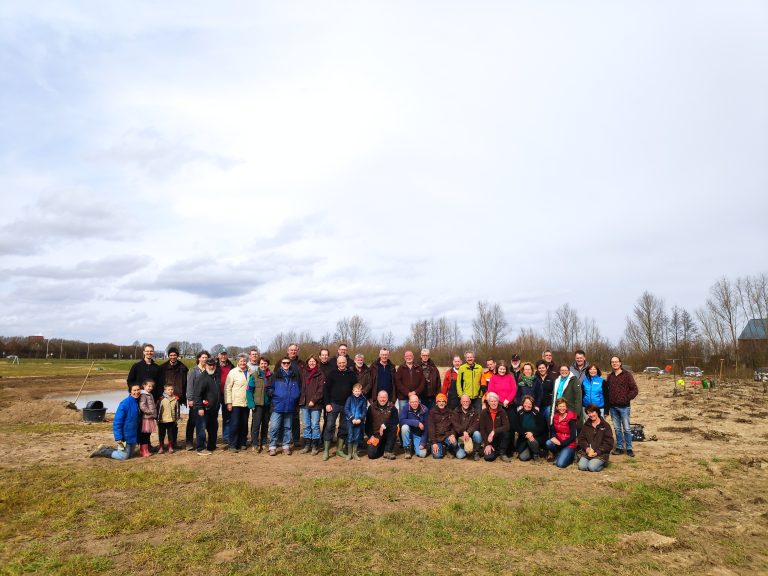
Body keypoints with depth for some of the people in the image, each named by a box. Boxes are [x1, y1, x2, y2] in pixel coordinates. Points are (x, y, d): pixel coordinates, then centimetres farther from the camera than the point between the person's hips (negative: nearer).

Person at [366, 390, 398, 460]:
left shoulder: (392, 407, -2)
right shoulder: (371, 407, 2)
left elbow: (395, 420, -16)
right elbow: (368, 423, 2)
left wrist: (384, 425, -28)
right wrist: (371, 436, -9)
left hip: (387, 433, 0)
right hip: (375, 434, 0)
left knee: (393, 426, -31)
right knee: (371, 455, -18)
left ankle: (388, 451, -16)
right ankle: (381, 448, 20)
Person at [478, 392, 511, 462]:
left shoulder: (502, 412, -4)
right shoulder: (484, 413, -4)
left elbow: (507, 426, -18)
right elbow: (482, 430, -6)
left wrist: (494, 431, -30)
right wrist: (487, 444, -14)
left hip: (499, 438, 1)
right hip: (488, 439, -1)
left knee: (505, 432, -31)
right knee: (488, 457, -24)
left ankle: (503, 453, -9)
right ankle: (496, 451, 13)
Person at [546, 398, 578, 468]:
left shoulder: (571, 418, -14)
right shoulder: (555, 416, 2)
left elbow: (573, 437, -15)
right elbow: (552, 430, 8)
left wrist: (561, 443, -20)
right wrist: (553, 437, -14)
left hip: (569, 444, -5)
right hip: (557, 441, 5)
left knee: (560, 464, -22)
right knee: (548, 443, -30)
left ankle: (569, 456, 11)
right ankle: (555, 454, 3)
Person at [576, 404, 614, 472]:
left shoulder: (605, 425, 0)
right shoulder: (586, 425, 12)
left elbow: (609, 444, -4)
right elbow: (581, 439, 11)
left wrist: (597, 452, -12)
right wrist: (586, 448, -10)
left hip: (601, 454, -3)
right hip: (587, 452, 3)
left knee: (592, 467, -25)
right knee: (582, 466, -20)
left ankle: (601, 463, 5)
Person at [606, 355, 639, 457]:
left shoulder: (627, 375, -3)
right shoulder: (610, 376, 11)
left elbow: (634, 389, -5)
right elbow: (607, 391, 14)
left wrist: (627, 398, -11)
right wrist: (607, 405, 9)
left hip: (624, 406, -4)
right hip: (613, 407, 4)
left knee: (626, 429, 0)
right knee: (617, 429, 10)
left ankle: (629, 448, 9)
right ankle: (619, 448, 17)